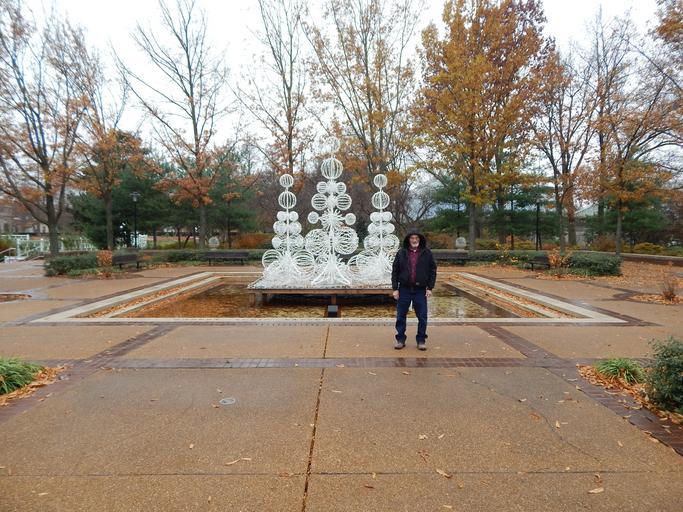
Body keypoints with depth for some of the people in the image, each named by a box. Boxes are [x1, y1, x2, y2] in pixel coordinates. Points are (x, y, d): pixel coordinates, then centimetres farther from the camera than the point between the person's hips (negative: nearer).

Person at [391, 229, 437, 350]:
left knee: (422, 317, 4)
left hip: (420, 290, 0)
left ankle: (421, 340, 17)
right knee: (401, 316, 6)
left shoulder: (427, 253, 2)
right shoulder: (401, 253, 2)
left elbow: (433, 271, 3)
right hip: (404, 289, 0)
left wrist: (430, 288, -2)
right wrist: (395, 288, -2)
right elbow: (395, 271, 2)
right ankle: (400, 339, 18)